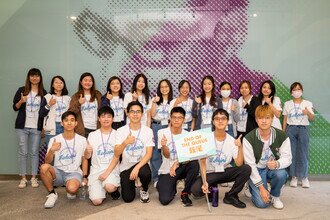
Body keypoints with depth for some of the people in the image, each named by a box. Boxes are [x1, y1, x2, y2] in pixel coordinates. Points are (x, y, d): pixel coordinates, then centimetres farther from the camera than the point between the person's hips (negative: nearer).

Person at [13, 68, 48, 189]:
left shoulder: (44, 93, 8)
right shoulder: (22, 90, 5)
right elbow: (15, 107, 6)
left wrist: (49, 105, -9)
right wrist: (21, 101, -13)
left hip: (36, 127, 1)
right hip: (22, 126, 0)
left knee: (34, 152, 4)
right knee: (23, 152, 2)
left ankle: (34, 177, 12)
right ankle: (23, 178, 12)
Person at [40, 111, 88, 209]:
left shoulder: (82, 140, 0)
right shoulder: (54, 140, -1)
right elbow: (47, 162, -4)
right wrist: (51, 150, -24)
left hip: (74, 172, -1)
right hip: (58, 172, 1)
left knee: (72, 188, -34)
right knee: (44, 167, -31)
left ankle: (71, 192, 7)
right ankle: (52, 193, -6)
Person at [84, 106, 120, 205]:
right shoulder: (92, 135, 8)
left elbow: (117, 157, -4)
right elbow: (87, 157, 9)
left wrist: (107, 172, -16)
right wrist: (88, 151, -15)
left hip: (112, 169, -2)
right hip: (96, 169, 2)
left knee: (110, 187, -34)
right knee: (96, 201, -16)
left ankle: (115, 188, 3)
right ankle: (100, 187, 18)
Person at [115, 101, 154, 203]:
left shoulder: (148, 131, -8)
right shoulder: (121, 131, -7)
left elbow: (149, 154, -13)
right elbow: (116, 154, -14)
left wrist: (137, 168, -28)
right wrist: (125, 143, -33)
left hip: (141, 164, -1)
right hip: (126, 167, 1)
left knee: (145, 173, -35)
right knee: (128, 198, -8)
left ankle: (144, 190, 1)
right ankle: (130, 182, 28)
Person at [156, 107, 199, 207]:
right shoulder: (162, 132, -10)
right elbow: (167, 155, -13)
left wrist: (177, 164, -25)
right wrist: (164, 145, -35)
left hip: (181, 168, 2)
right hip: (166, 170, -2)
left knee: (194, 163, -31)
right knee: (165, 200, -19)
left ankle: (185, 193, -8)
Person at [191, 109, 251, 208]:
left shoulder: (232, 140, -6)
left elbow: (239, 164, -16)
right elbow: (203, 162, -14)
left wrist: (240, 147, -30)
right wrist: (205, 182, -27)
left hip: (225, 172, 2)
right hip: (210, 173, -2)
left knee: (246, 168, -24)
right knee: (196, 190, -30)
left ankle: (231, 196, -3)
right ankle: (212, 188, 8)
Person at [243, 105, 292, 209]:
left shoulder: (282, 136, -11)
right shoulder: (249, 138, -18)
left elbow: (287, 158, -11)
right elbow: (250, 164, -17)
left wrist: (277, 164, -36)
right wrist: (261, 187, -20)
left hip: (273, 169, 3)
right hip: (256, 170, -2)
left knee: (281, 174, -33)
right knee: (262, 203, -18)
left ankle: (274, 196, 0)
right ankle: (252, 186, 17)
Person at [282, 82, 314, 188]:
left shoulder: (307, 103, 5)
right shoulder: (287, 104, 9)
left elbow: (312, 119, -2)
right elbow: (285, 119, 9)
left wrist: (308, 113, -23)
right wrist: (283, 132, 4)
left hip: (303, 129, -1)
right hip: (290, 129, 1)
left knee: (303, 154, -3)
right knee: (291, 153, 0)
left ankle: (304, 177, 10)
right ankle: (294, 177, 10)